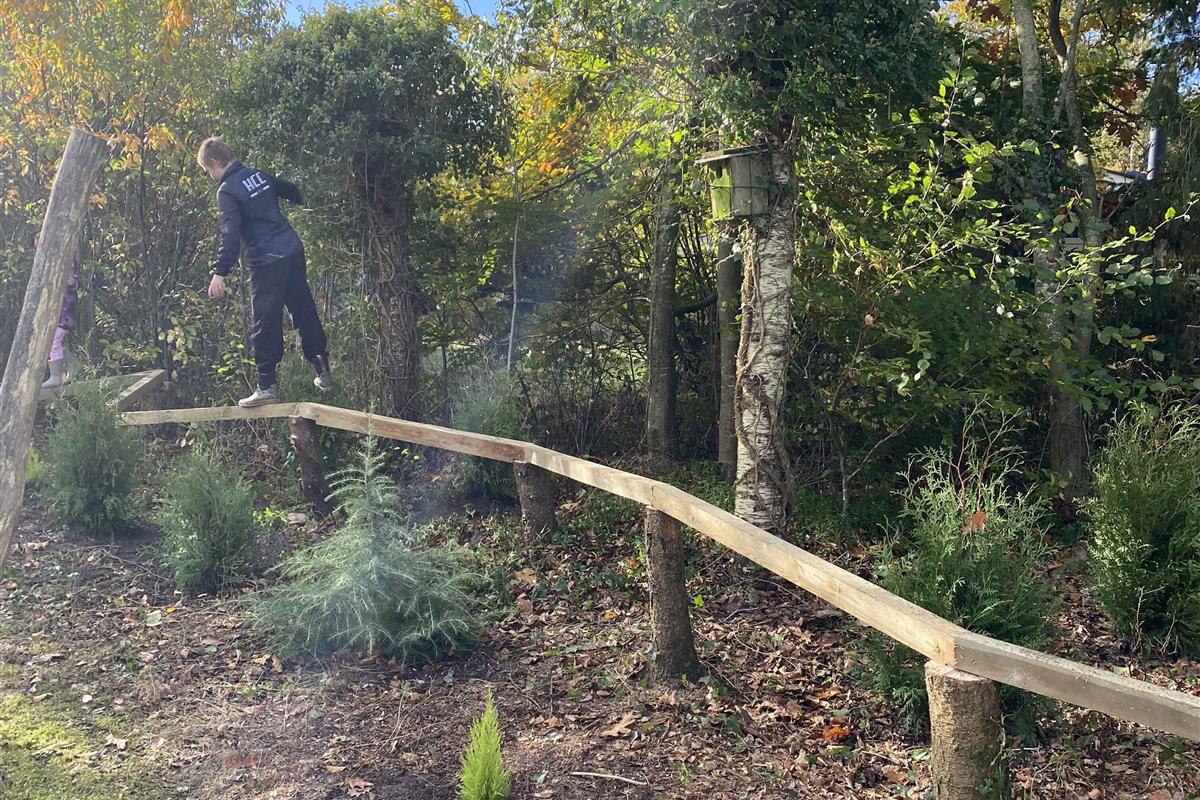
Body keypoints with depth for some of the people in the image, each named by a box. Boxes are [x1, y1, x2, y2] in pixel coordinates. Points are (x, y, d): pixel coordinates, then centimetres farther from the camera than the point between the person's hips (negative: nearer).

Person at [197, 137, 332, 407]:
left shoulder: (227, 191, -10)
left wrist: (220, 273, -21)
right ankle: (323, 372, 21)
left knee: (265, 326, -1)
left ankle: (267, 386, 2)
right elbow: (290, 191, 28)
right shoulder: (259, 175, 11)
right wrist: (303, 202, 50)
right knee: (305, 311, 14)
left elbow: (230, 234, -19)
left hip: (266, 263, -7)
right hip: (294, 252, 7)